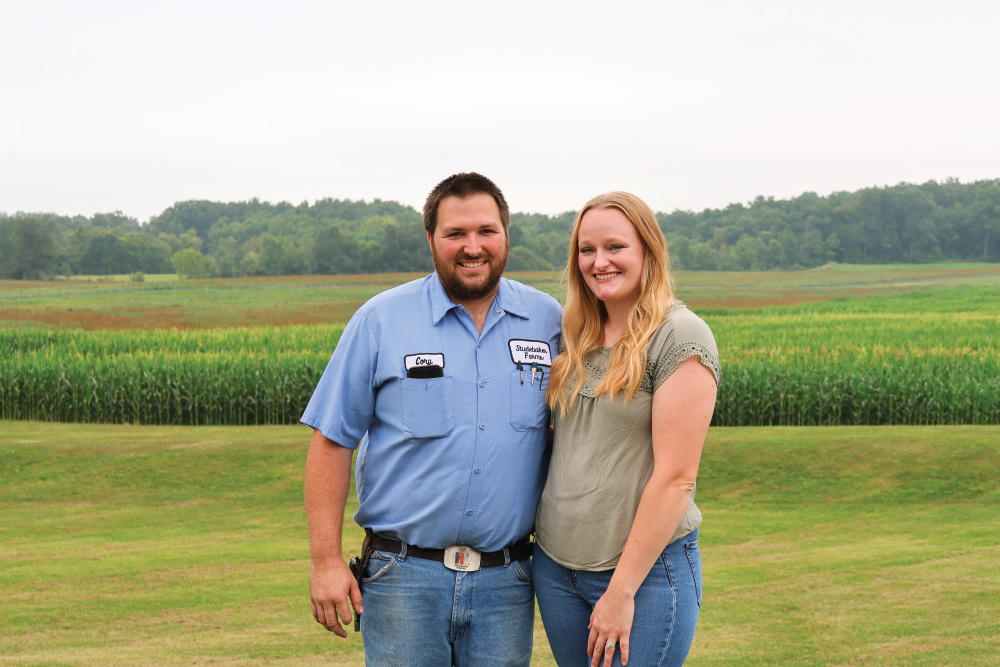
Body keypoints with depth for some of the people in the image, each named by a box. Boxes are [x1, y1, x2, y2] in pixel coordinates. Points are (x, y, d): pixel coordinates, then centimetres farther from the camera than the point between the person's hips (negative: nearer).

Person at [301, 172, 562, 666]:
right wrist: (326, 562, -7)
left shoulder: (549, 321, 5)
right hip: (403, 580, -2)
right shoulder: (380, 321, -1)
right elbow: (331, 442, -1)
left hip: (505, 583, 2)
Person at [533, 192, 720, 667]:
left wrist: (622, 592, -17)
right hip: (555, 565, 6)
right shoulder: (577, 337, 9)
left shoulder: (680, 337, -11)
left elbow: (675, 477, -16)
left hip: (644, 569, -6)